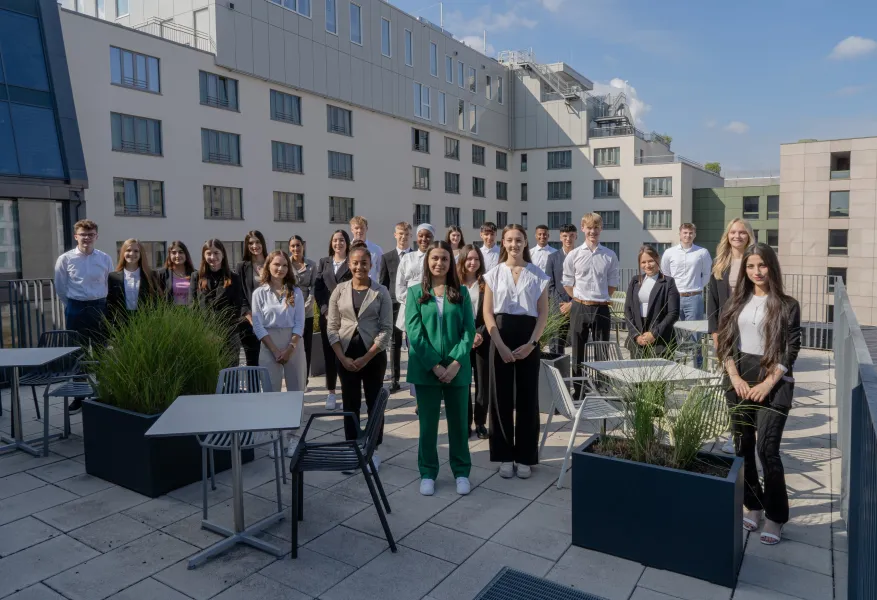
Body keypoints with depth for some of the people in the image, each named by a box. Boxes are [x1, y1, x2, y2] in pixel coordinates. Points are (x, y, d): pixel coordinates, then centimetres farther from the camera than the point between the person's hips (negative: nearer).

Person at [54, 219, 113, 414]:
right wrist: (74, 307, 8)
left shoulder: (105, 259, -1)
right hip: (76, 310, -1)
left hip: (99, 308, 1)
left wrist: (98, 305, 6)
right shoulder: (65, 259, -4)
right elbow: (60, 289, 4)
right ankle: (78, 397, 17)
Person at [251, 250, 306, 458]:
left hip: (293, 345, 1)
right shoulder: (259, 293, 0)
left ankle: (291, 435, 16)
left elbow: (299, 323, -1)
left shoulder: (295, 292, 3)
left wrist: (290, 348, -12)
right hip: (269, 346, -1)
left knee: (296, 391, 4)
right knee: (271, 392, 3)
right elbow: (258, 326, -5)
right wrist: (275, 350, -11)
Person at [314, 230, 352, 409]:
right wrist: (325, 310, -5)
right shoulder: (323, 262, 13)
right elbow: (317, 289, 8)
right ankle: (331, 393, 14)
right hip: (327, 315, 3)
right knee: (329, 353, 5)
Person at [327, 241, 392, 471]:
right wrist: (343, 358, -8)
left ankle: (373, 450, 21)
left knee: (374, 403, 7)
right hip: (345, 355, 2)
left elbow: (386, 329, -7)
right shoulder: (340, 290, 1)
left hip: (373, 356, -2)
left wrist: (366, 358, -12)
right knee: (350, 404, 10)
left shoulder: (381, 292, -4)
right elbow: (331, 327, 2)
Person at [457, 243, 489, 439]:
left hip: (483, 339, 1)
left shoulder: (487, 284, 3)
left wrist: (481, 334, -11)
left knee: (483, 382, 4)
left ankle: (480, 422, 16)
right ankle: (465, 422, 14)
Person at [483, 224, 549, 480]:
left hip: (528, 340, 0)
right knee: (501, 396, 4)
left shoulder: (538, 274, 4)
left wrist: (531, 343, -10)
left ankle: (524, 457, 17)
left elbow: (543, 313, 3)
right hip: (500, 339, 0)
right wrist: (500, 345, -11)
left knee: (527, 397, 5)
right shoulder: (494, 274, 4)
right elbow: (487, 312, 0)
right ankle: (504, 456, 17)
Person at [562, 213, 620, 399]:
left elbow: (613, 284, 10)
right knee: (578, 352, 8)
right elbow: (567, 283, 8)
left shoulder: (610, 256, 2)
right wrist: (580, 299, 2)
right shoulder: (574, 255, 0)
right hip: (579, 308, 0)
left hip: (601, 309, 0)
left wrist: (600, 299, 3)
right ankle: (578, 393, 19)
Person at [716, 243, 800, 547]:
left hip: (774, 383, -4)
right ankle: (752, 506, 22)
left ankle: (775, 516, 3)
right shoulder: (737, 302, 9)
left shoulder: (787, 305, -1)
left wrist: (768, 384, -13)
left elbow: (791, 351, -5)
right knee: (742, 447, 8)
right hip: (739, 380, 4)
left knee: (767, 448, -11)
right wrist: (735, 378, -6)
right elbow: (724, 343, 6)